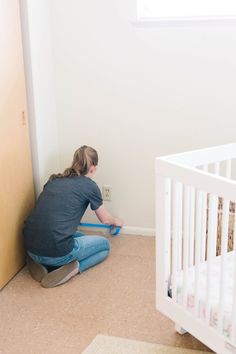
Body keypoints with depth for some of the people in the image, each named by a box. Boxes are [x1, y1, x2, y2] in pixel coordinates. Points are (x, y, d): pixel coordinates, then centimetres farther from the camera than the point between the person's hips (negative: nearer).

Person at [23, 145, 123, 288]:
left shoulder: (54, 180, 16)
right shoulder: (89, 186, 2)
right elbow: (105, 219, 18)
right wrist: (117, 221, 43)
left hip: (31, 249, 6)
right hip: (56, 252, -6)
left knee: (80, 238, 33)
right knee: (105, 245, 20)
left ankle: (41, 263, 11)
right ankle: (73, 268, -4)